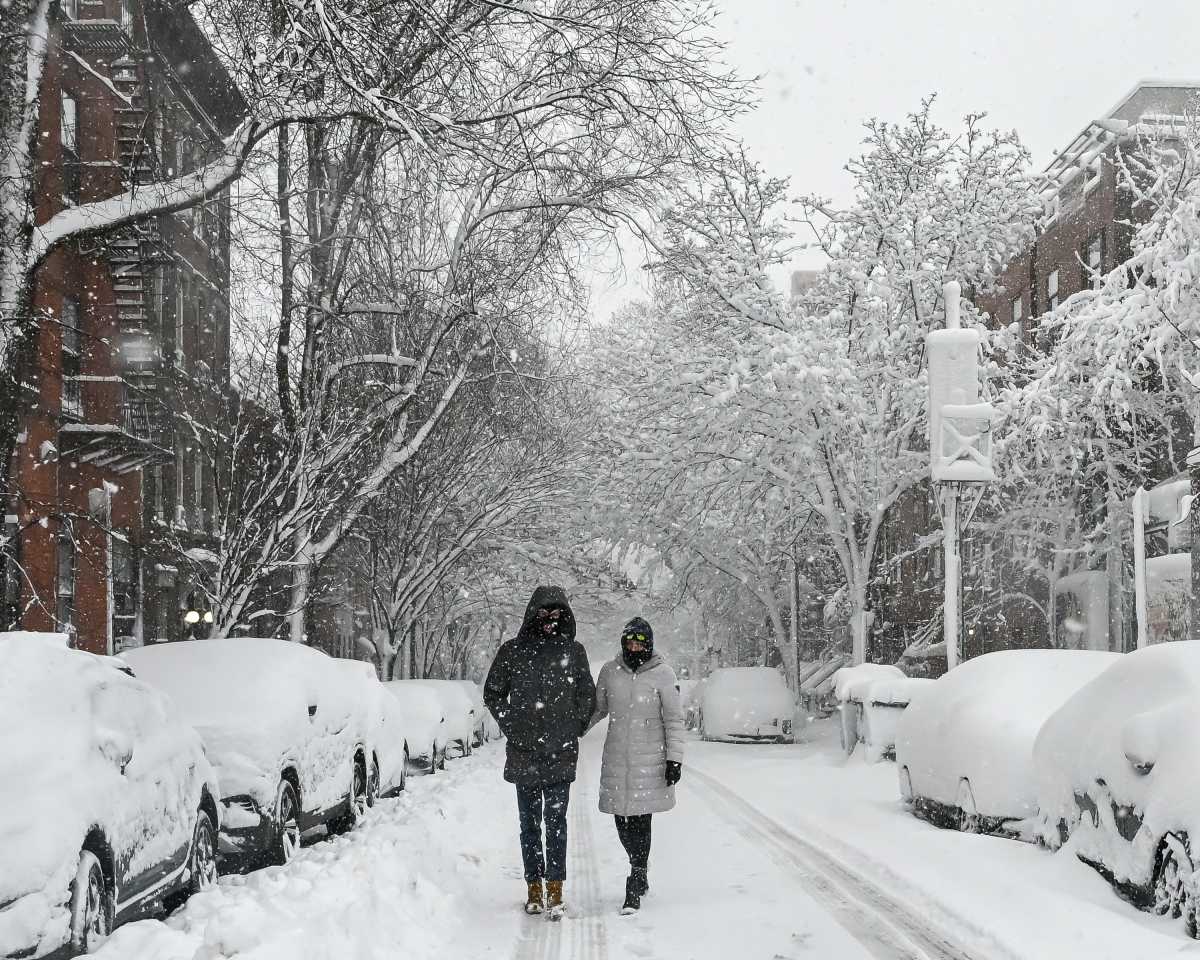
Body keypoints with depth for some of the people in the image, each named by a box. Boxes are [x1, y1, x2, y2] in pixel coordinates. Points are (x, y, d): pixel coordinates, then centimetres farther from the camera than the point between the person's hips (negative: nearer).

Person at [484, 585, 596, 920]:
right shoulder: (512, 651, 3)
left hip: (561, 753, -1)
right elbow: (492, 692, 12)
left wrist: (573, 729, 4)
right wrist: (510, 726, 3)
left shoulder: (574, 651, 5)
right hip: (523, 753, 1)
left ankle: (555, 890, -4)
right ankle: (534, 887, 14)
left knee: (556, 821, -5)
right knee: (529, 823, 7)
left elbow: (587, 697, 13)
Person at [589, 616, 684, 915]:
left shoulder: (662, 674, -4)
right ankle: (640, 867, 32)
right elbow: (597, 708, 17)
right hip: (617, 758, 3)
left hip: (650, 759, -3)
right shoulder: (610, 671, 4)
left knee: (640, 821, -5)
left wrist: (674, 759, -6)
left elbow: (674, 719, -2)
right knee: (622, 819, 6)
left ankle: (634, 890, 4)